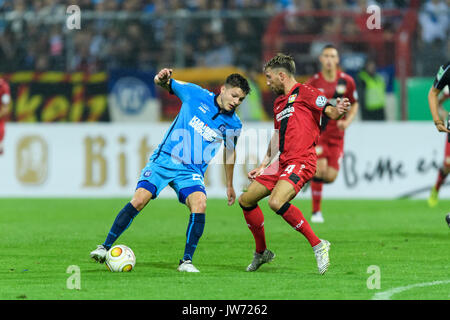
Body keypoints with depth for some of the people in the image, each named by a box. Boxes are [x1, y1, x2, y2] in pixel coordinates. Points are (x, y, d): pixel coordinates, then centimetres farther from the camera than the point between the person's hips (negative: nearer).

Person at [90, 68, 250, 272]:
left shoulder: (233, 124, 5)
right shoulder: (196, 94, -1)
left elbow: (230, 151, 22)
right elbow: (165, 84, 10)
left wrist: (229, 185, 29)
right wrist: (162, 78, -15)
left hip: (191, 170, 1)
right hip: (164, 160, -1)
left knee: (200, 204, -27)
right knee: (139, 200, -19)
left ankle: (186, 261, -16)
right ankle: (106, 247, -7)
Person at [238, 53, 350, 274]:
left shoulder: (303, 92, -4)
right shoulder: (279, 102, 22)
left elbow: (329, 112, -14)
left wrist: (337, 111, -38)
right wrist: (264, 165, 26)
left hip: (301, 161, -10)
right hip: (281, 163, 10)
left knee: (276, 202, -30)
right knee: (246, 200, 11)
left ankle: (317, 245, -21)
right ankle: (261, 252, 25)